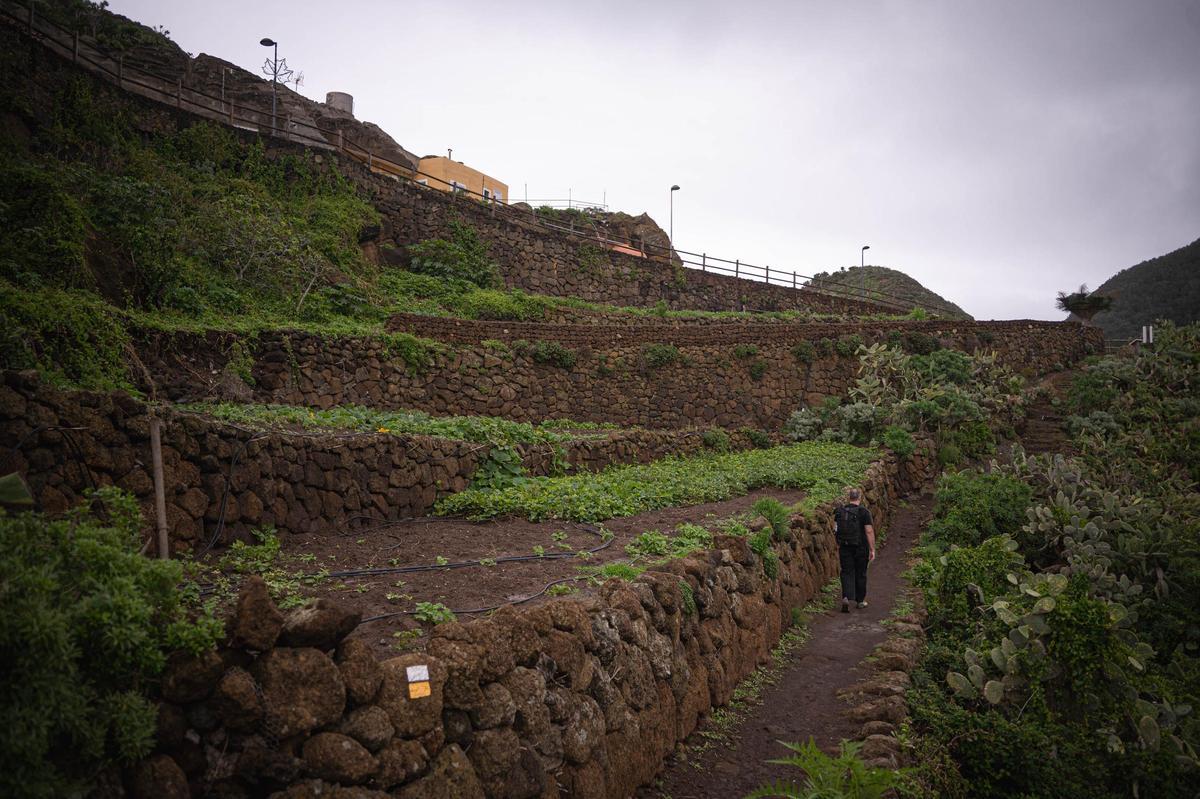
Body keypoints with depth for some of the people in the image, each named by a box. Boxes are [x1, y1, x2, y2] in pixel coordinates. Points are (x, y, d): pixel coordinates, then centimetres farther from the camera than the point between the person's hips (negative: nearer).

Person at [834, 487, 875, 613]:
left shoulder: (839, 512, 1)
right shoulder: (864, 512, -11)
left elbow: (835, 530, 4)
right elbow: (869, 531, -13)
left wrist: (838, 546, 14)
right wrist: (872, 549, -8)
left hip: (844, 547, 2)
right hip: (861, 548, -2)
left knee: (847, 572, 6)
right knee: (860, 573, 12)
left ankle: (846, 597, -15)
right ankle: (860, 600, 23)